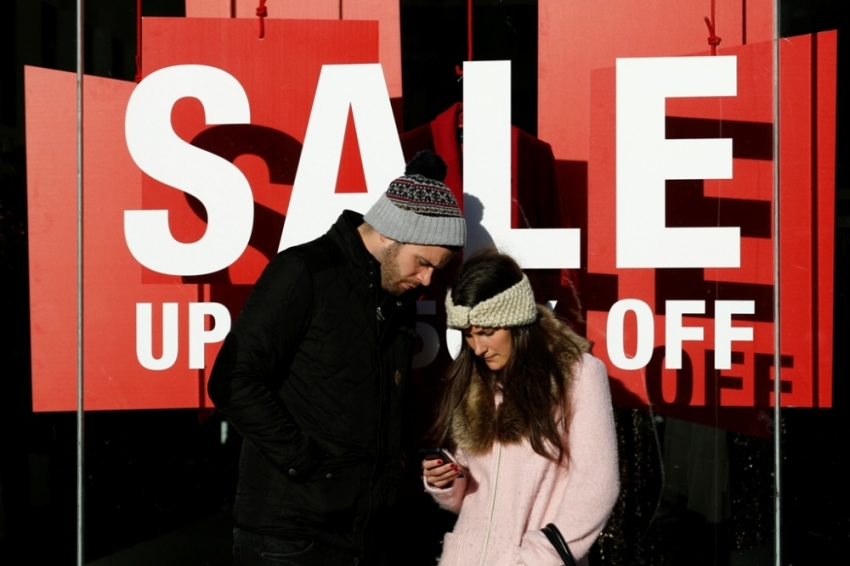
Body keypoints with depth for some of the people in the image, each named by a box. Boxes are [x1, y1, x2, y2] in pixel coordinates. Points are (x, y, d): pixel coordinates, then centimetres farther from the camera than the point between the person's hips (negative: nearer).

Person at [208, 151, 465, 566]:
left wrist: (390, 468, 5)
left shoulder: (400, 300, 12)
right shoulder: (304, 272, -10)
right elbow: (234, 383, -17)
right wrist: (306, 463, -16)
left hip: (363, 532, 7)